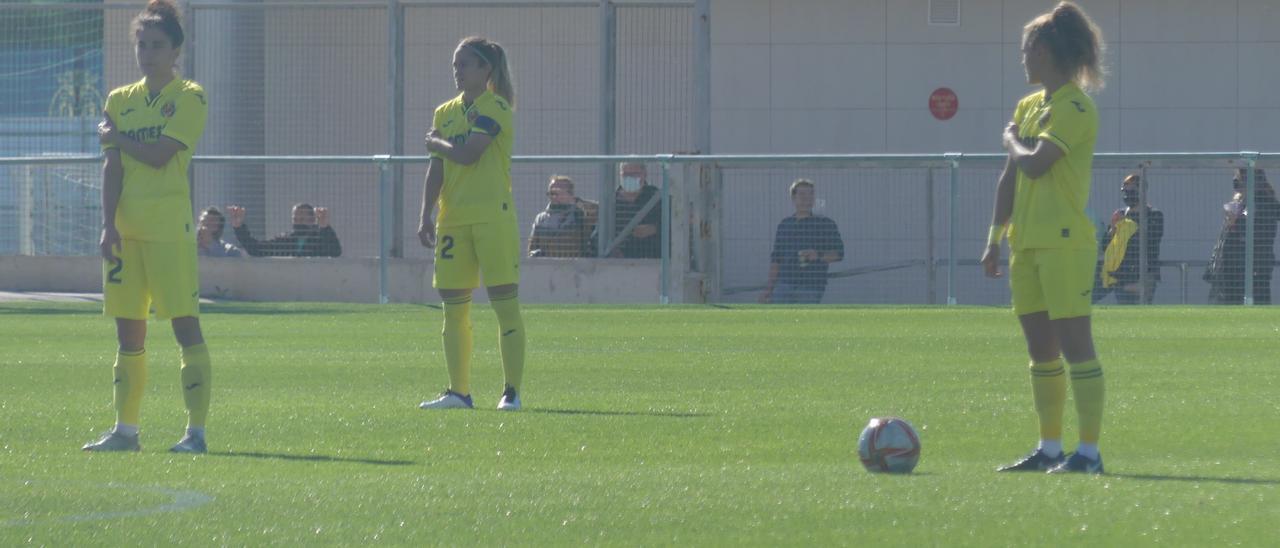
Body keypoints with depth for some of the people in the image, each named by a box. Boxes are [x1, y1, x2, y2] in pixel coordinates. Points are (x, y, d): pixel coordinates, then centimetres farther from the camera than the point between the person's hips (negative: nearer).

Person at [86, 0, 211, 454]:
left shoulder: (190, 98, -2)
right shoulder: (120, 101, 14)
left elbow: (159, 154, -14)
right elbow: (112, 167, 7)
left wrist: (115, 136, 1)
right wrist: (109, 224, -3)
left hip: (170, 226, -5)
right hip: (126, 224, 5)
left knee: (185, 324, -7)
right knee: (128, 330, 7)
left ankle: (196, 430, -8)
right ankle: (125, 429, 13)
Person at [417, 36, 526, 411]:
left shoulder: (495, 109, -6)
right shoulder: (445, 112, 15)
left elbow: (467, 154, -18)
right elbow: (437, 169, 12)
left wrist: (437, 143, 1)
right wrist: (427, 215, 5)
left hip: (493, 215, -7)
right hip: (453, 218, 7)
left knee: (505, 303, -6)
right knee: (453, 306, 6)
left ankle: (512, 391, -4)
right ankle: (458, 391, 12)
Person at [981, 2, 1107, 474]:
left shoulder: (1074, 107, -11)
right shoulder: (1029, 106, 16)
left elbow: (1034, 164, -21)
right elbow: (1010, 178, 17)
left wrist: (1012, 140, 0)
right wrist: (994, 238, 14)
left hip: (1065, 241, -9)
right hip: (1027, 241, 9)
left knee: (1075, 345, -9)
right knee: (1040, 350, 11)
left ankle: (1089, 452, -9)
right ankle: (1049, 449, 16)